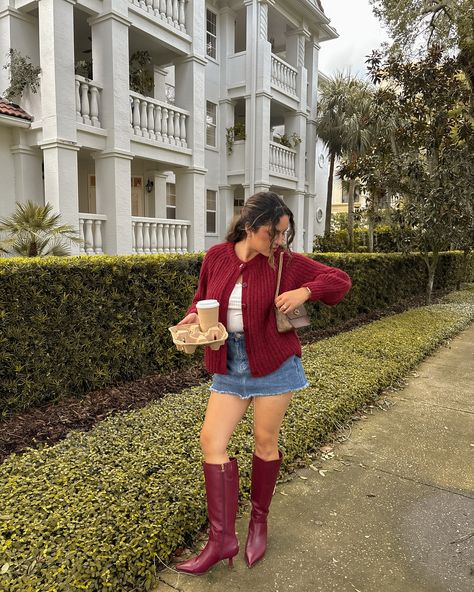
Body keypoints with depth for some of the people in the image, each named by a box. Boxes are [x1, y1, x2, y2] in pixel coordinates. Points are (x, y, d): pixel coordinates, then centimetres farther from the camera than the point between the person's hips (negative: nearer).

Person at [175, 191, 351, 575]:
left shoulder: (286, 262, -8)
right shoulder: (216, 257, -2)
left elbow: (341, 280, -1)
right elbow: (203, 298, 14)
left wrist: (304, 291, -18)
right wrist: (194, 316, -8)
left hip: (274, 363, -2)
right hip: (229, 365, 3)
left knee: (265, 442, 9)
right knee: (212, 440, -2)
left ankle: (259, 522, 33)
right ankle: (221, 539, 9)